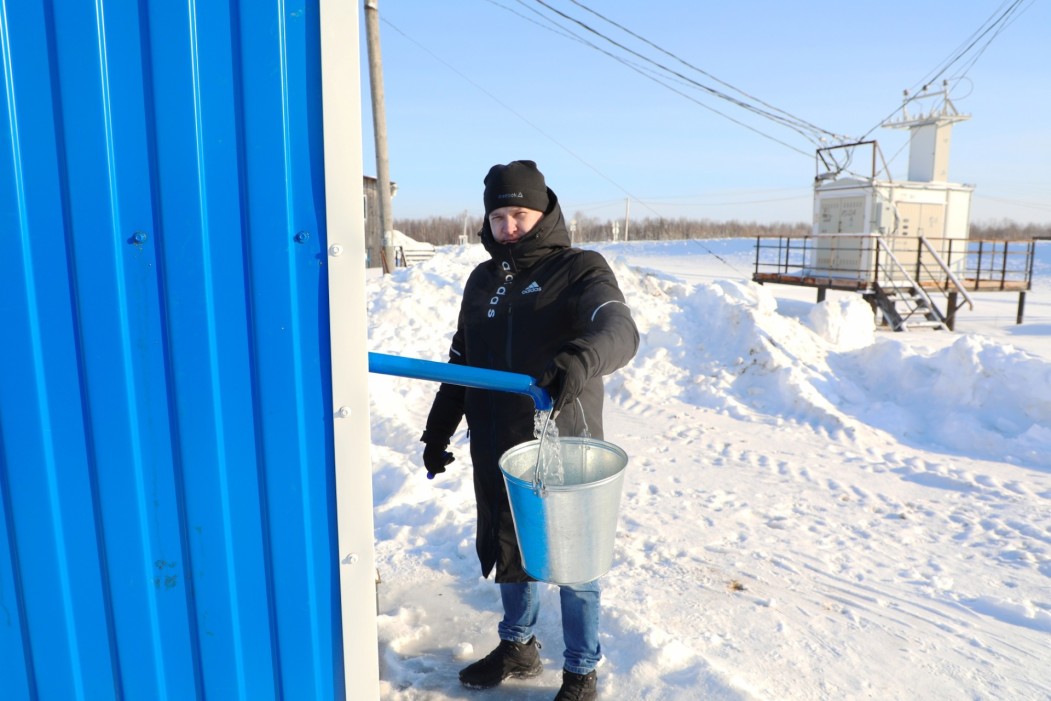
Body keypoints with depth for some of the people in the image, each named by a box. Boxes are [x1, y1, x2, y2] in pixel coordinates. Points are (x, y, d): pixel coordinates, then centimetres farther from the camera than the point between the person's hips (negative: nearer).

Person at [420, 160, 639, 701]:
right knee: (509, 550, 19)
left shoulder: (580, 269, -8)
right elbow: (461, 361, 16)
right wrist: (439, 430, 15)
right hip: (496, 449, 5)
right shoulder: (483, 280, 10)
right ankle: (517, 647, 42)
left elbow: (620, 330, -27)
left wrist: (580, 360, -49)